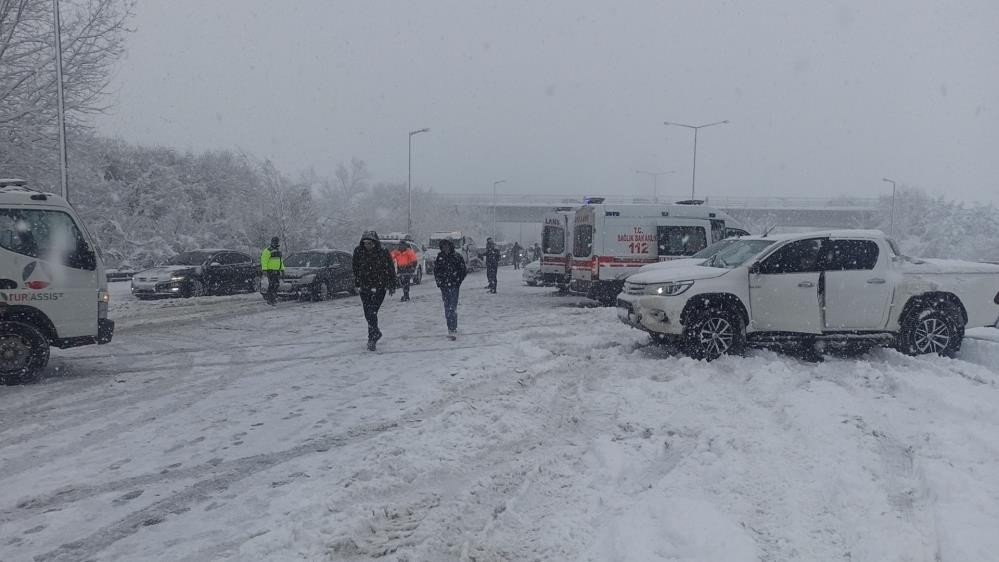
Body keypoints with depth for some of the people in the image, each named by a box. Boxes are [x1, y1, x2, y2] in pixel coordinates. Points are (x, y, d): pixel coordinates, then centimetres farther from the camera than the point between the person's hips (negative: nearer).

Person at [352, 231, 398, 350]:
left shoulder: (383, 253, -9)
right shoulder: (358, 252, -2)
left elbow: (391, 270, 1)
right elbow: (356, 269, 13)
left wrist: (392, 286, 4)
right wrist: (357, 284, 15)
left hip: (379, 287, -4)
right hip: (364, 287, 4)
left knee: (372, 313, -14)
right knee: (368, 314, 8)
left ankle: (372, 339, -8)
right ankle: (376, 333, 30)